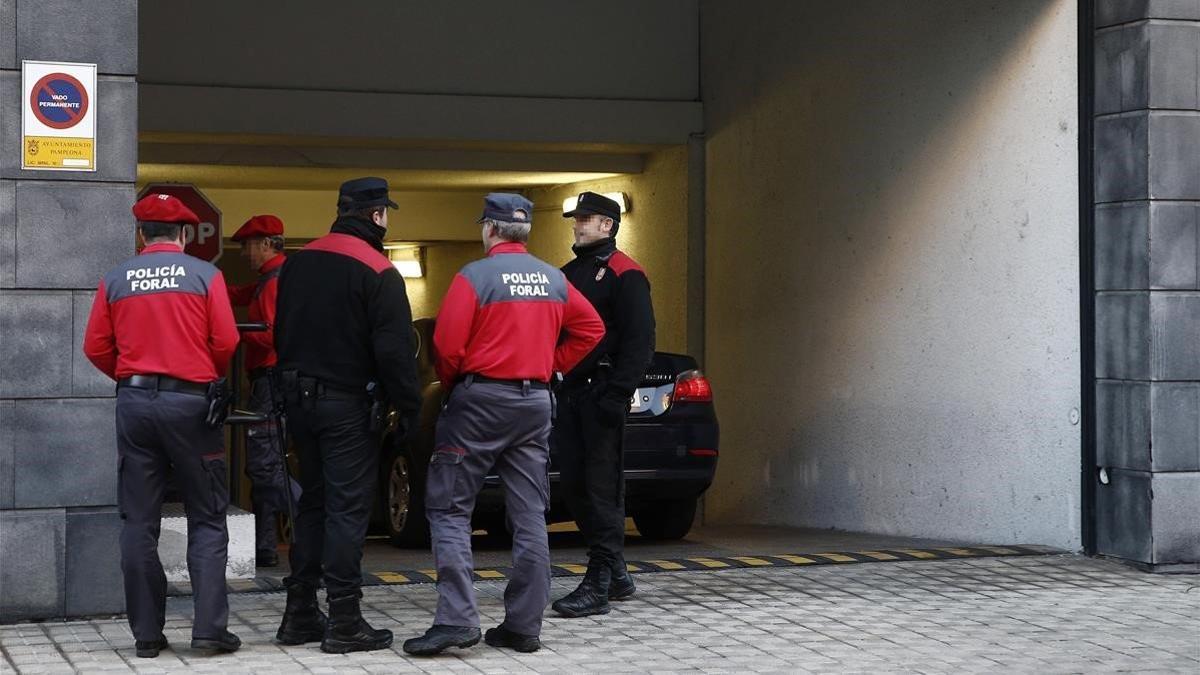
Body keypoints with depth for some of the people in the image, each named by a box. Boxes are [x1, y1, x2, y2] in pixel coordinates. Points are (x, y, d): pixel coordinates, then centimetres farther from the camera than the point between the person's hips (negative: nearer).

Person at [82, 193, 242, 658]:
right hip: (191, 401, -2)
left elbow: (96, 348, 3)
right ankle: (209, 627, -3)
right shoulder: (204, 276, -2)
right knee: (206, 519, 5)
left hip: (134, 402, 2)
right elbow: (226, 343, -6)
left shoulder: (115, 280, 4)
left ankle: (147, 633, 7)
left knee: (138, 522, 7)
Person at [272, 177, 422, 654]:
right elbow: (394, 349, -16)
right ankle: (343, 622, -4)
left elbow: (281, 333, 16)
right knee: (348, 508, -4)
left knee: (313, 502, 15)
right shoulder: (379, 273, -13)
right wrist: (408, 407, -8)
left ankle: (300, 614, 18)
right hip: (348, 404, -7)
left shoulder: (297, 263, 9)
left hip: (300, 397, 7)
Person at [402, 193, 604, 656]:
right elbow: (590, 328, 12)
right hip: (535, 402, 5)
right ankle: (524, 626, 7)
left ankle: (456, 618, -12)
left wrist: (451, 384, 4)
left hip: (480, 400, -5)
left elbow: (447, 345, -14)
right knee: (530, 516, 7)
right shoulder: (553, 280, 7)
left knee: (448, 509, 0)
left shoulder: (475, 277, -11)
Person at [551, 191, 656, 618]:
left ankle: (599, 586, -6)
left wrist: (617, 394, -19)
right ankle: (616, 574, 20)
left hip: (601, 392, -8)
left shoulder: (625, 274, -5)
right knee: (574, 483, 9)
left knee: (602, 487, -7)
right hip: (569, 392, 8)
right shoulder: (568, 274, 20)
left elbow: (639, 341, -11)